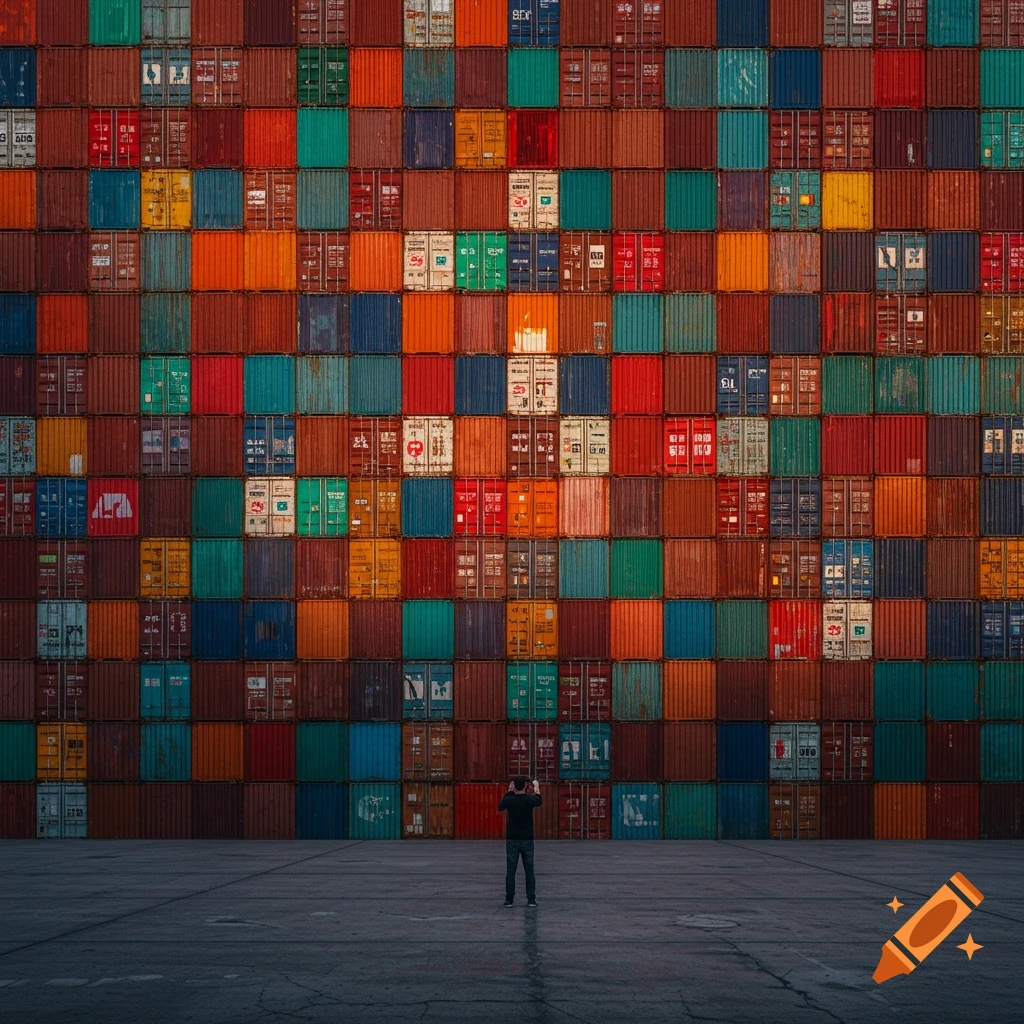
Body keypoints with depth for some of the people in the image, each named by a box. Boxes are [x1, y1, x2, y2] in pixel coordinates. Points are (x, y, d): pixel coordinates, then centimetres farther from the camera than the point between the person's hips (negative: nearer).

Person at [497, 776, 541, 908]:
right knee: (529, 870, 5)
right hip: (527, 840, 0)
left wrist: (509, 791, 26)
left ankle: (509, 900, 1)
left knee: (510, 871, 2)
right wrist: (536, 788, 36)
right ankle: (531, 900, 3)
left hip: (512, 840, 0)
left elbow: (500, 807, 16)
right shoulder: (529, 799, -8)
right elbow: (538, 801, 18)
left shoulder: (509, 799, -8)